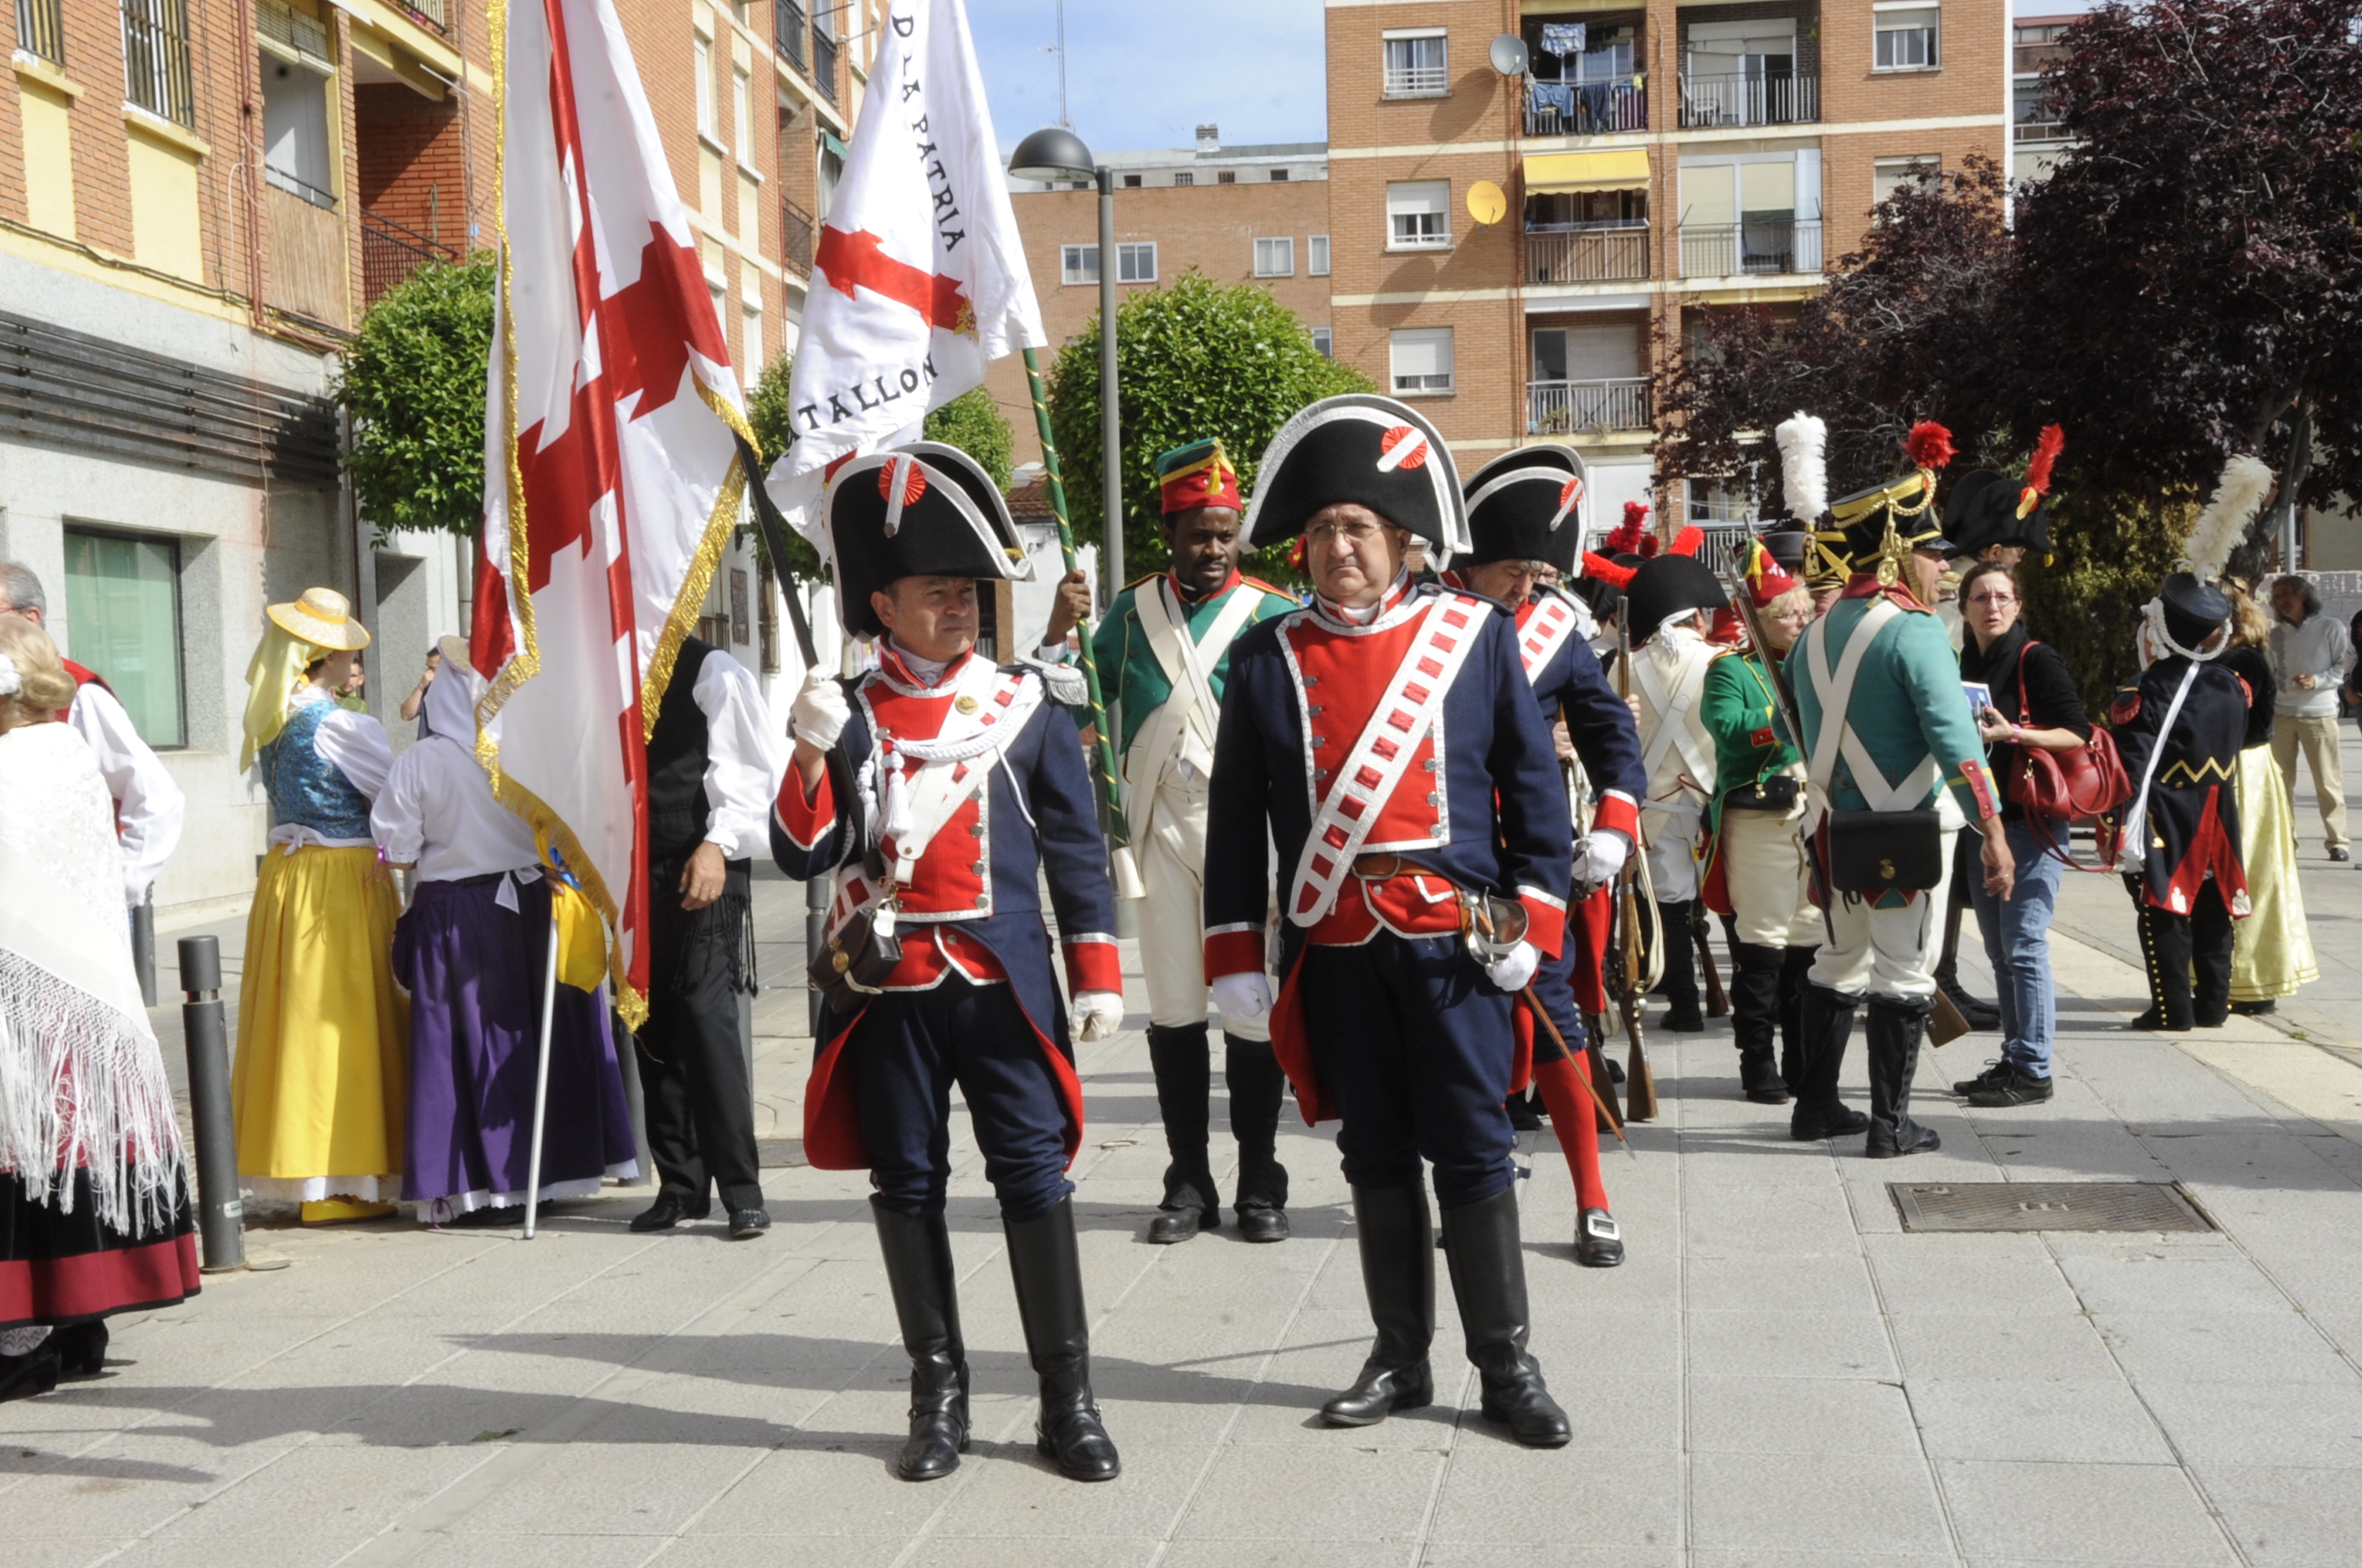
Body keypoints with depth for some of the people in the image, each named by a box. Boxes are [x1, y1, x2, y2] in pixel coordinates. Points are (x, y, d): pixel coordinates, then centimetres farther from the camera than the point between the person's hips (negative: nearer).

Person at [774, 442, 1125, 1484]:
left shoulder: (1030, 706, 3)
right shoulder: (847, 716, 4)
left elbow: (1077, 847, 4)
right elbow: (802, 857, -1)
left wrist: (1098, 974, -1)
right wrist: (813, 752, -15)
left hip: (1003, 981, -1)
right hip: (889, 987, 1)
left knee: (1034, 1174, -1)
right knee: (906, 1184, 8)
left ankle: (1068, 1398, 9)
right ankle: (938, 1394, 20)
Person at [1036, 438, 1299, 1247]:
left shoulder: (1273, 614, 1)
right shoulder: (1131, 610, 10)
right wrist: (1061, 631, -2)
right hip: (1160, 825, 3)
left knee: (1251, 1007, 0)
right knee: (1173, 1010, 6)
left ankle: (1260, 1186, 11)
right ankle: (1189, 1184, 16)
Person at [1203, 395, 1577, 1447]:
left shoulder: (1478, 634, 1)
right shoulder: (1267, 660, 5)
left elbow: (1534, 783, 3)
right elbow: (1235, 817, 7)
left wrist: (1532, 918, -4)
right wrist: (1235, 955, 3)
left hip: (1453, 937, -2)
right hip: (1335, 947, 2)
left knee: (1473, 1150, 3)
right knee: (1375, 1153, 11)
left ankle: (1506, 1364, 14)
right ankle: (1401, 1357, 23)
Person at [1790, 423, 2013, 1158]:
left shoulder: (1815, 634, 9)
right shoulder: (1913, 629, -14)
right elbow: (1955, 738, -22)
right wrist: (1993, 832, -23)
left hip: (1835, 828, 7)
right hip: (1907, 830, -7)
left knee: (1840, 963, 18)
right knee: (1904, 974, 0)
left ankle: (1816, 1104, 24)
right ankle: (1890, 1125, 4)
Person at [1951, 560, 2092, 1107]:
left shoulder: (2037, 660, -8)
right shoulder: (1968, 662, 13)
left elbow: (2077, 734, -13)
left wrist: (2012, 734, -23)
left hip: (2033, 820, -8)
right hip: (1984, 818, 8)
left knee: (2024, 944, -9)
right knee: (1999, 949, 11)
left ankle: (2033, 1071, -4)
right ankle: (2013, 1058, 20)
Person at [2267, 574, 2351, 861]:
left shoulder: (2330, 627, 0)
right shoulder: (2276, 635, 13)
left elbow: (2345, 667, -3)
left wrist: (2317, 681, -18)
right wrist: (2267, 710, 7)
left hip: (2319, 714, -4)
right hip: (2281, 714, 4)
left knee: (2327, 781, -2)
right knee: (2280, 779, 4)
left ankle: (2338, 841, 2)